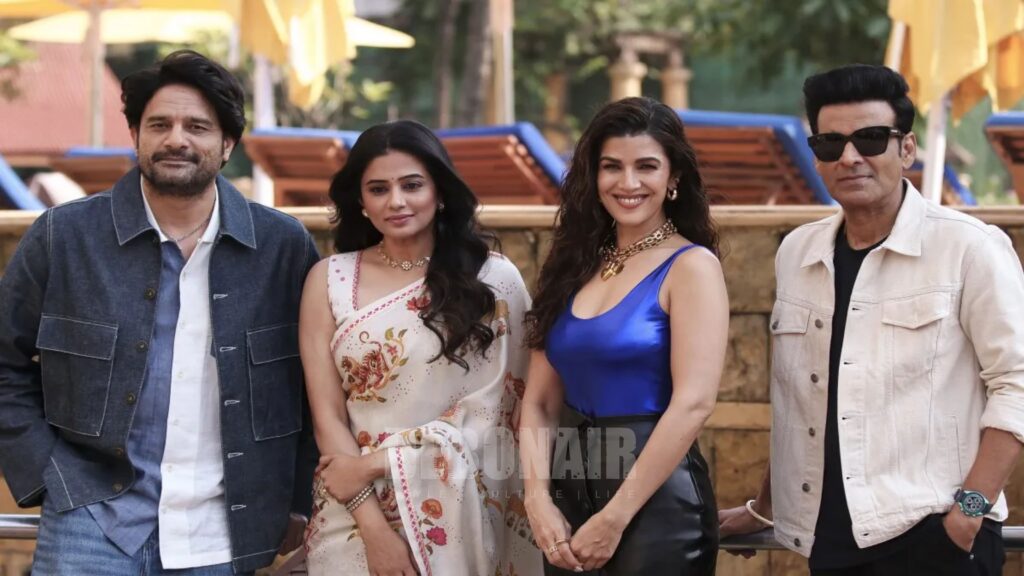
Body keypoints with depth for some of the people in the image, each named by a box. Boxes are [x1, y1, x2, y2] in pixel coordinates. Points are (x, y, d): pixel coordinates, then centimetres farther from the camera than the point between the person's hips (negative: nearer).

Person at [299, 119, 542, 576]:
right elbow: (327, 417, -3)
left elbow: (492, 409, -5)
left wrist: (382, 462, -13)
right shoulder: (330, 280, 1)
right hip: (355, 515, 0)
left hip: (459, 515, 0)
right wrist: (373, 526, -12)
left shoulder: (494, 279, -1)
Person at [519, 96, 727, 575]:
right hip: (570, 492, 5)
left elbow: (694, 402, -16)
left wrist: (615, 518, -18)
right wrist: (538, 500, -9)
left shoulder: (691, 266, -7)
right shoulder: (575, 266, 8)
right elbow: (539, 401, 6)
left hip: (655, 498, -5)